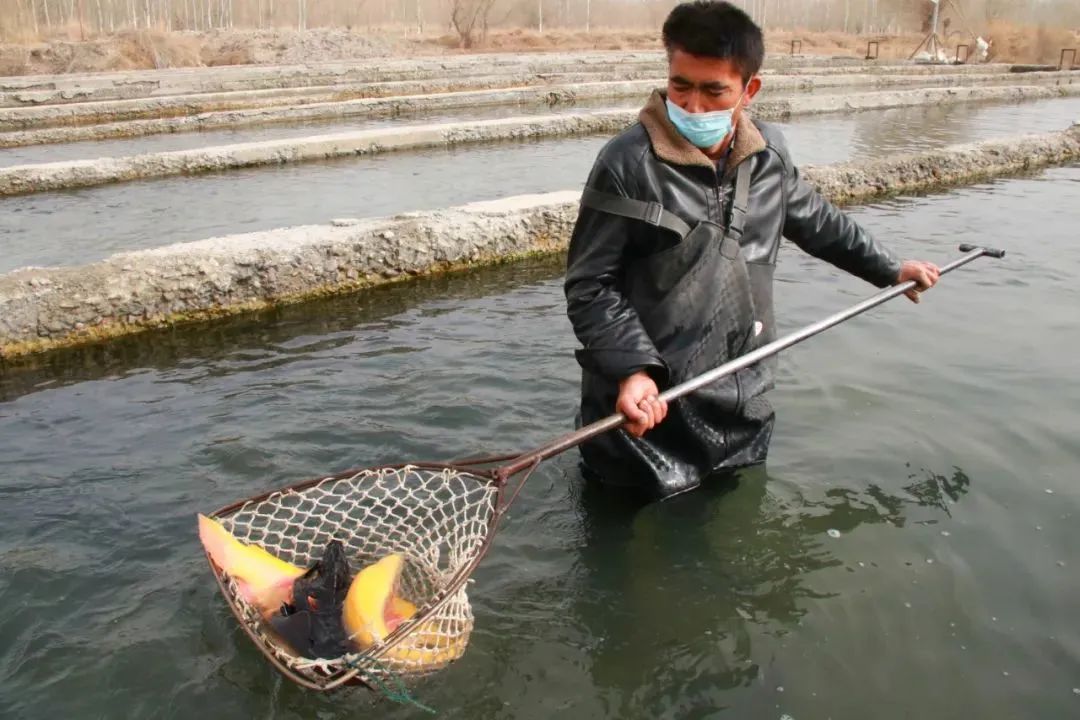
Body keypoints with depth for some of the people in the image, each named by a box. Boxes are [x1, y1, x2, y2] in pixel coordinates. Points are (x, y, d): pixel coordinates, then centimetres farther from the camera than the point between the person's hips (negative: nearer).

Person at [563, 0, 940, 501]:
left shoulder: (769, 153, 2)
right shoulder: (628, 163, -16)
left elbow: (817, 222, 22)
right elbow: (590, 286, -15)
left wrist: (889, 269, 31)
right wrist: (632, 370, -27)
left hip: (743, 408, 5)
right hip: (649, 411, -5)